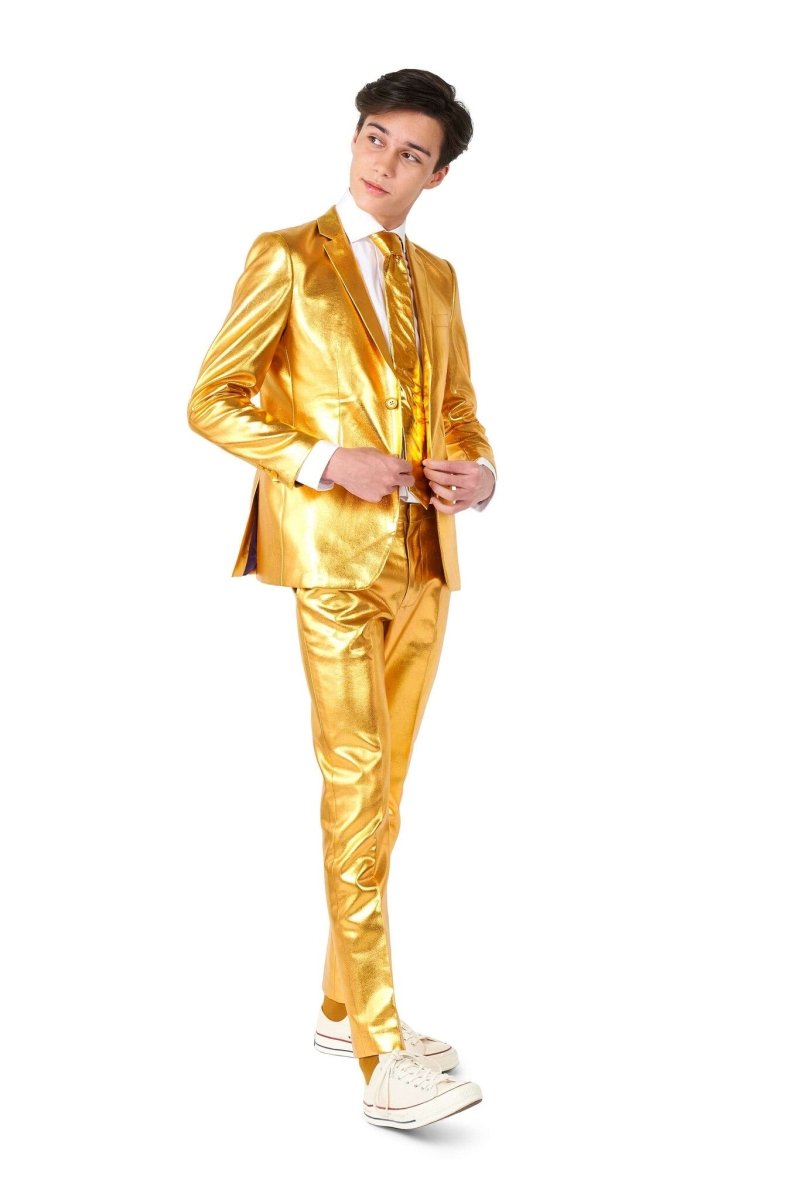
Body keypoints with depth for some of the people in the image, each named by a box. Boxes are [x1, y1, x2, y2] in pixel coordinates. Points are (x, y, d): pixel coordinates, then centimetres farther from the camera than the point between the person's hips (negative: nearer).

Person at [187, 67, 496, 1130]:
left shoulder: (435, 276, 18)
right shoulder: (287, 258, 1)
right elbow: (211, 400, -4)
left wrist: (478, 470, 0)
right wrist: (329, 461, -15)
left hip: (424, 558, 6)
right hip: (333, 554, -6)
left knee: (382, 790, 11)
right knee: (355, 790, -9)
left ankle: (344, 1005, 24)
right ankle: (384, 1058, -7)